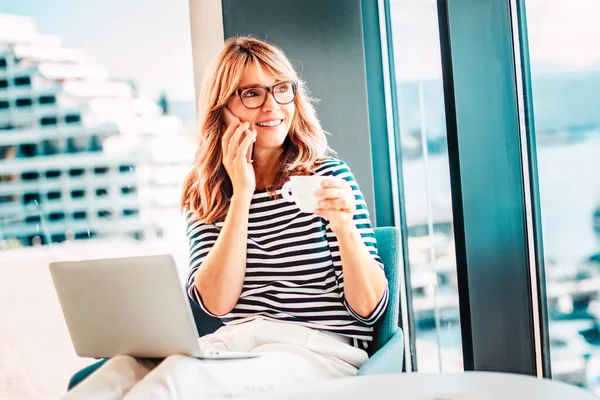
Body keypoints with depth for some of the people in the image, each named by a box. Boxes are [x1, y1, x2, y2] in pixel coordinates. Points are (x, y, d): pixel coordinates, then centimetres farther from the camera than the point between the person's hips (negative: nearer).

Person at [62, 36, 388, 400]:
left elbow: (370, 309, -1)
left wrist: (345, 227, -20)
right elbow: (215, 302, -3)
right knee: (123, 370, -31)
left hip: (320, 349, -2)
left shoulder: (327, 174, 3)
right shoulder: (207, 194, 12)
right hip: (234, 345, 3)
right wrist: (241, 195, -8)